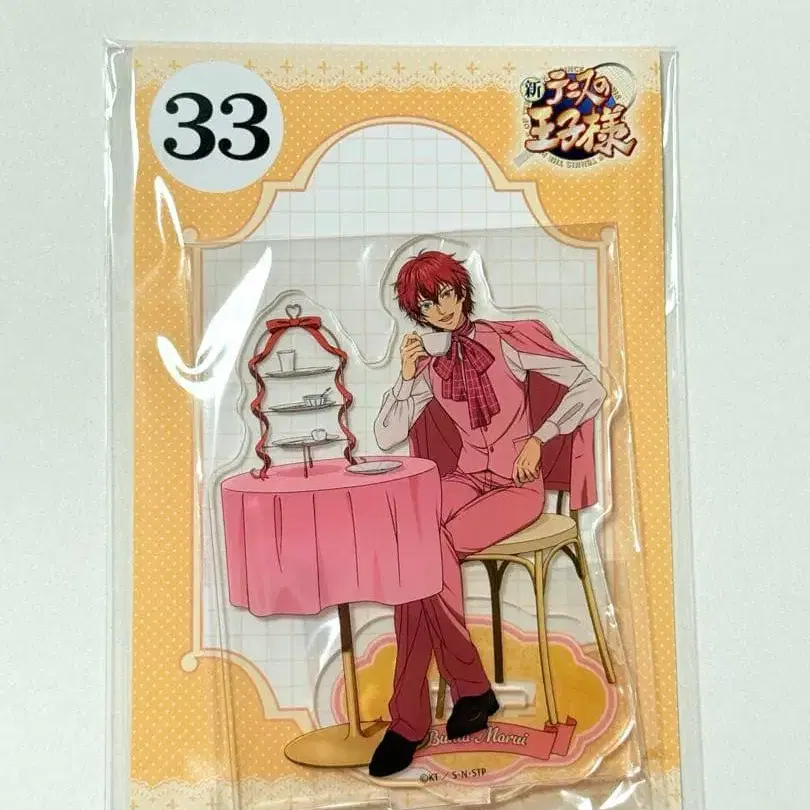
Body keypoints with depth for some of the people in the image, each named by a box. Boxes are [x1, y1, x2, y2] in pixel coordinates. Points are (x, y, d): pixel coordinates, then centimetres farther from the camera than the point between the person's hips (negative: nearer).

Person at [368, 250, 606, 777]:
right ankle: (471, 688, -19)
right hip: (466, 479, 4)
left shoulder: (506, 341, -1)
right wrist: (407, 376, -10)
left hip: (519, 484, -4)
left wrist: (538, 439, -11)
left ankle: (410, 719, -18)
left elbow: (591, 388, -4)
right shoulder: (429, 365, 10)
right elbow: (385, 437, 1)